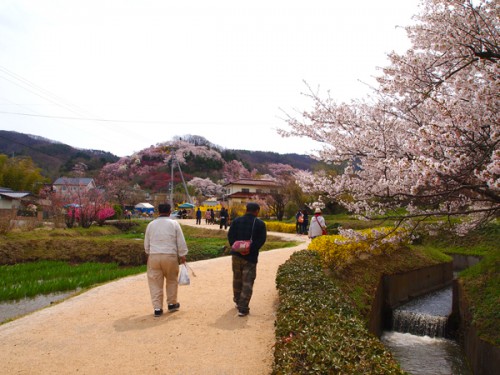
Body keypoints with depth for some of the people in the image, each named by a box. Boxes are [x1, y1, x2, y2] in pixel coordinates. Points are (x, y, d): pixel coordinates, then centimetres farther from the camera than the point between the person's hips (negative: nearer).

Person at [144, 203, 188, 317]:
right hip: (170, 256, -1)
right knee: (171, 280, 17)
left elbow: (146, 244, 14)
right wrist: (182, 255, 7)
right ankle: (172, 304, 28)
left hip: (154, 256, 1)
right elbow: (181, 242, -2)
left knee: (155, 283, 7)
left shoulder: (151, 225, 6)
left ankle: (157, 308, 8)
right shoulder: (174, 223, -2)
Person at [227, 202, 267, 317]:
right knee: (247, 282, 0)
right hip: (250, 256, -4)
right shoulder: (260, 224, -5)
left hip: (236, 254, 4)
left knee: (237, 279, 20)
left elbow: (230, 235, -1)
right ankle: (243, 308, -5)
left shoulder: (236, 221, 4)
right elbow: (261, 240, -12)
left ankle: (237, 301, 35)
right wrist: (251, 249, -10)